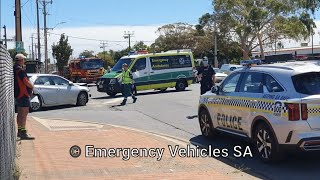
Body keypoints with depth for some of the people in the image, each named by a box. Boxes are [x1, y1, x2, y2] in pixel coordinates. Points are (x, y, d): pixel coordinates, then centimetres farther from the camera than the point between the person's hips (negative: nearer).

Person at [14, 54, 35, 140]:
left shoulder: (14, 69, 12)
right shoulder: (20, 70, -19)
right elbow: (26, 82, -24)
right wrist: (32, 86, -5)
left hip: (17, 94, 10)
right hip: (23, 94, -10)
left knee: (20, 113, 17)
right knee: (24, 113, -11)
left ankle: (19, 131, 25)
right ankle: (23, 133, -15)